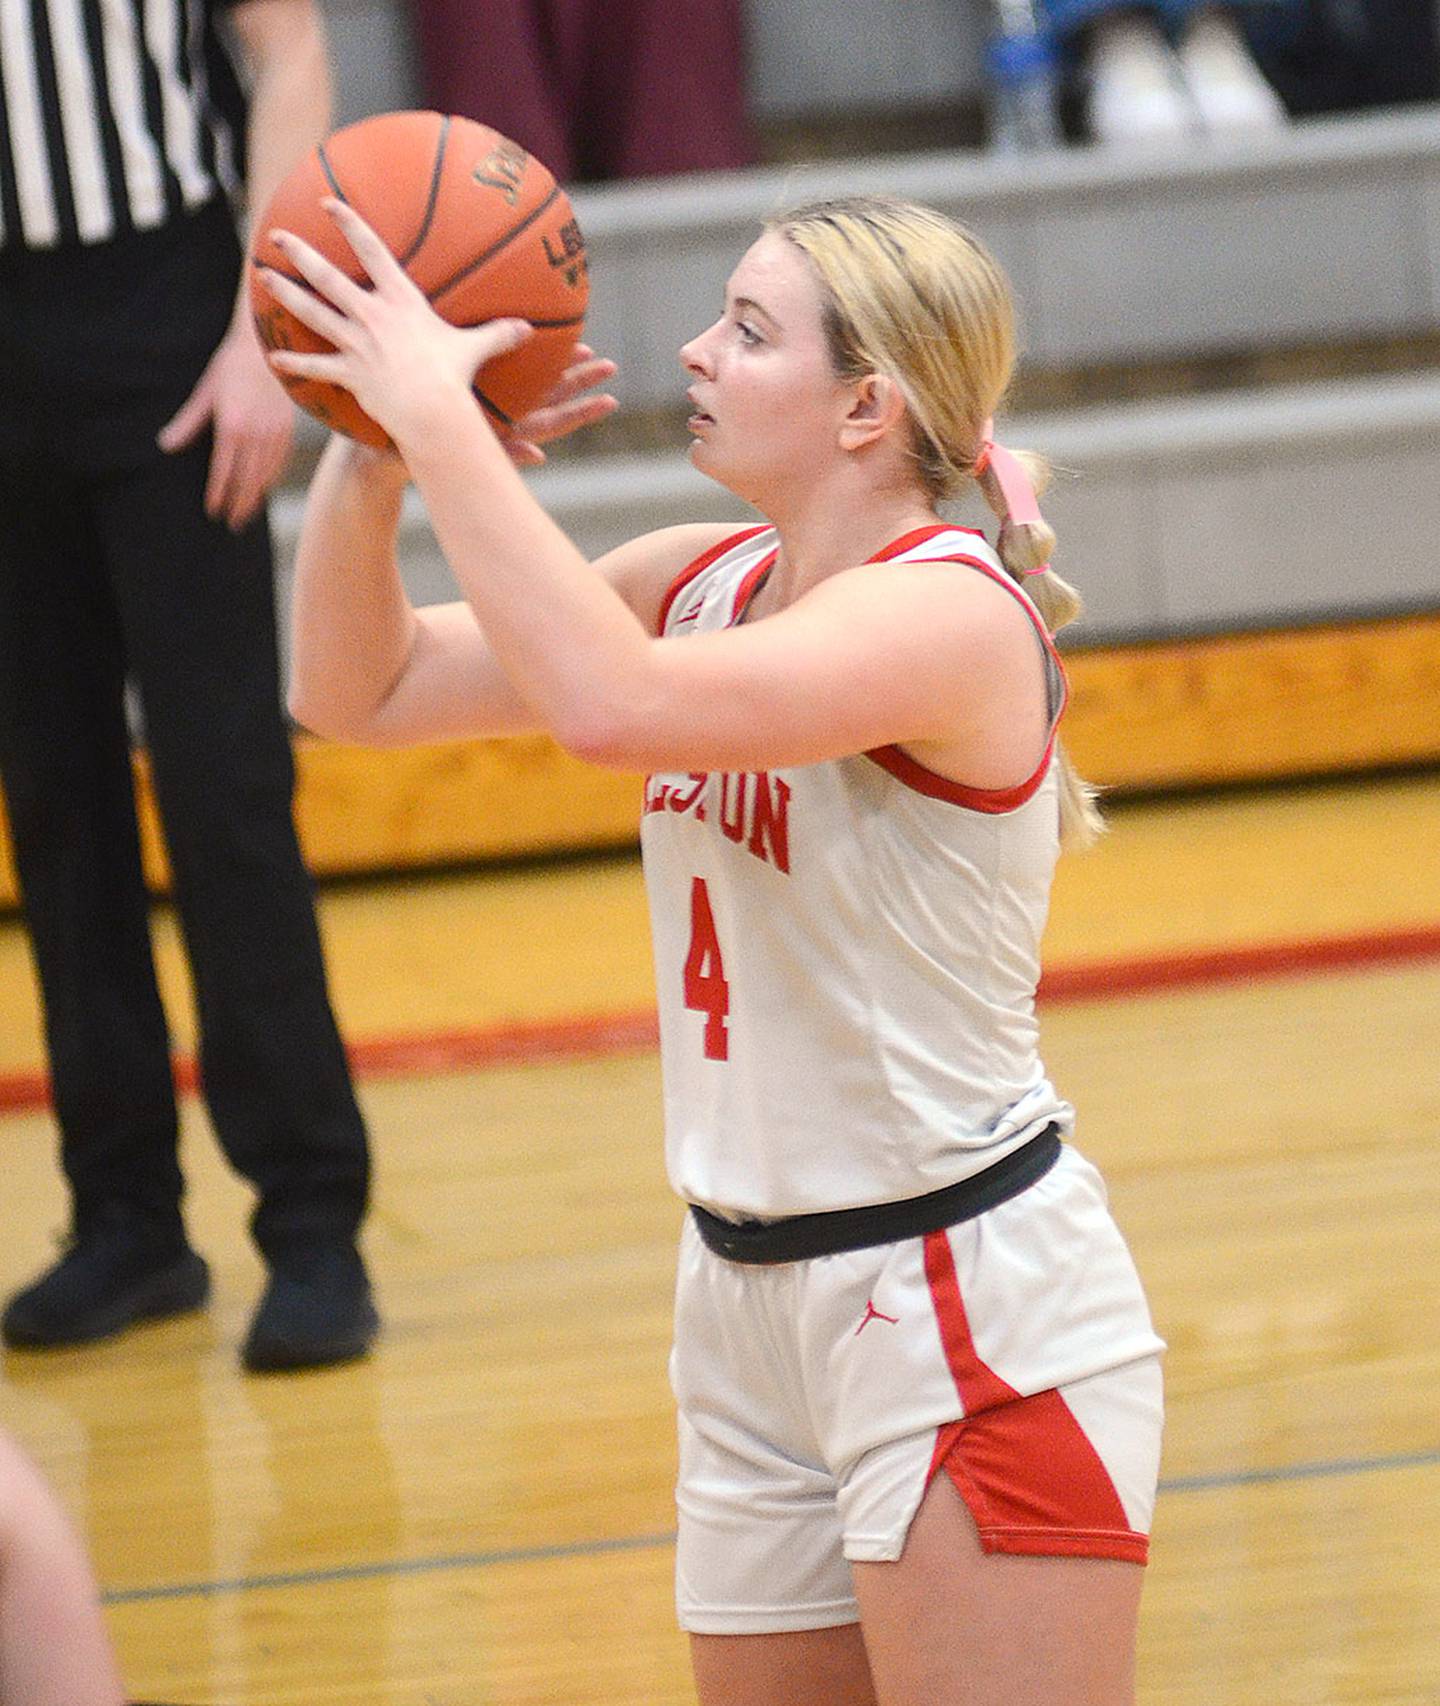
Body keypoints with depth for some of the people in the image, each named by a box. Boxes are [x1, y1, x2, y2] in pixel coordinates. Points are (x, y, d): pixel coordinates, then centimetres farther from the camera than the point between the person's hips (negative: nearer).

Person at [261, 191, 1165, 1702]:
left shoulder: (951, 613, -19)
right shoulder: (704, 582, 6)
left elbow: (613, 705, -35)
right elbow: (362, 692, 9)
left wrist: (439, 413, -29)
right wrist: (368, 458, -8)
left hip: (972, 1307, -8)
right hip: (748, 1300, 8)